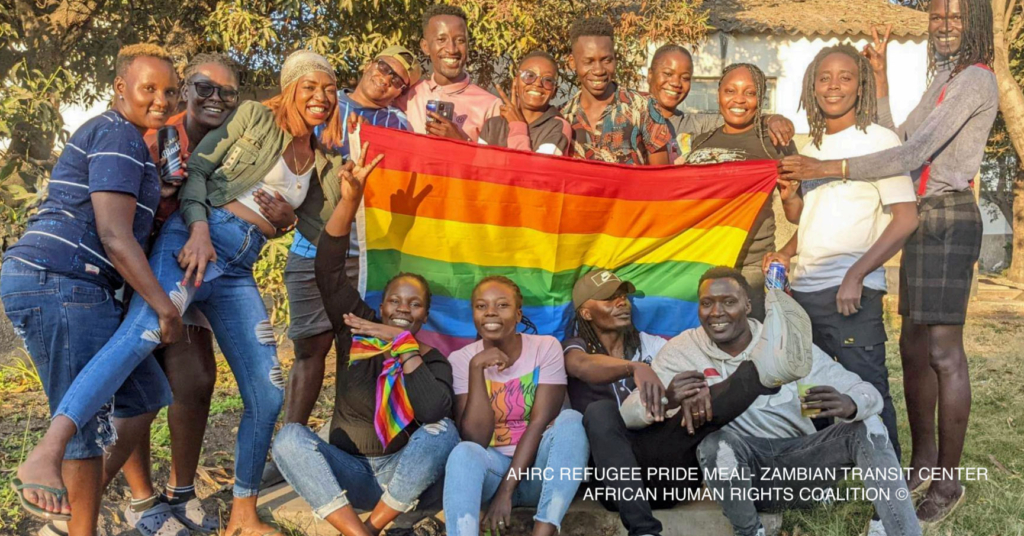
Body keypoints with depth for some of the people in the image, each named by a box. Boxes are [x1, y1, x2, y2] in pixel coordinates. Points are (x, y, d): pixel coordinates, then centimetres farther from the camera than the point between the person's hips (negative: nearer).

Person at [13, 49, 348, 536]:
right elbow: (196, 169, -1)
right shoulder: (255, 117, 6)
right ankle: (47, 450, -47)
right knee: (145, 329, -35)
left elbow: (324, 235, 20)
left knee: (268, 395, 3)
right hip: (195, 239, -5)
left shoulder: (321, 165, 20)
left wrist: (288, 217, 0)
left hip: (238, 273, 5)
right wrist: (199, 230, -15)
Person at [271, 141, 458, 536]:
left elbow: (435, 412, -23)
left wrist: (403, 343, -20)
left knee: (442, 430, -30)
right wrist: (349, 199, -20)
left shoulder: (433, 360, 0)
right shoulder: (356, 333, 3)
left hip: (403, 477, -1)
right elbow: (329, 269, -8)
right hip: (349, 474, 1)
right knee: (290, 436, -24)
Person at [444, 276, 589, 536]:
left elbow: (540, 422, -14)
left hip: (538, 469, 0)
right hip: (491, 466, 0)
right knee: (463, 453, -32)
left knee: (570, 420, -29)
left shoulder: (546, 347, -6)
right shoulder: (461, 359, -4)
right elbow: (476, 438, -13)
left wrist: (506, 491, -21)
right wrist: (476, 368, -21)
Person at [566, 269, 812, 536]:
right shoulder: (576, 347, 7)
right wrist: (635, 367, -38)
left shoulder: (650, 344, 16)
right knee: (601, 410, -33)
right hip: (611, 472, -2)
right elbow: (580, 365, -19)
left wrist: (699, 387, -26)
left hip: (662, 462, 3)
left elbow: (696, 369, -1)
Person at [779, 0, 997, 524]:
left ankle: (948, 481, 2)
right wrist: (880, 77, 11)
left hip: (948, 221, -9)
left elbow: (914, 154, -21)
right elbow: (897, 141, 14)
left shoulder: (974, 80, -10)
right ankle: (924, 461, 21)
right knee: (913, 345, 10)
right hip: (924, 220, 9)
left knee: (943, 350, -8)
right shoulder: (943, 78, 19)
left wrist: (828, 168, -26)